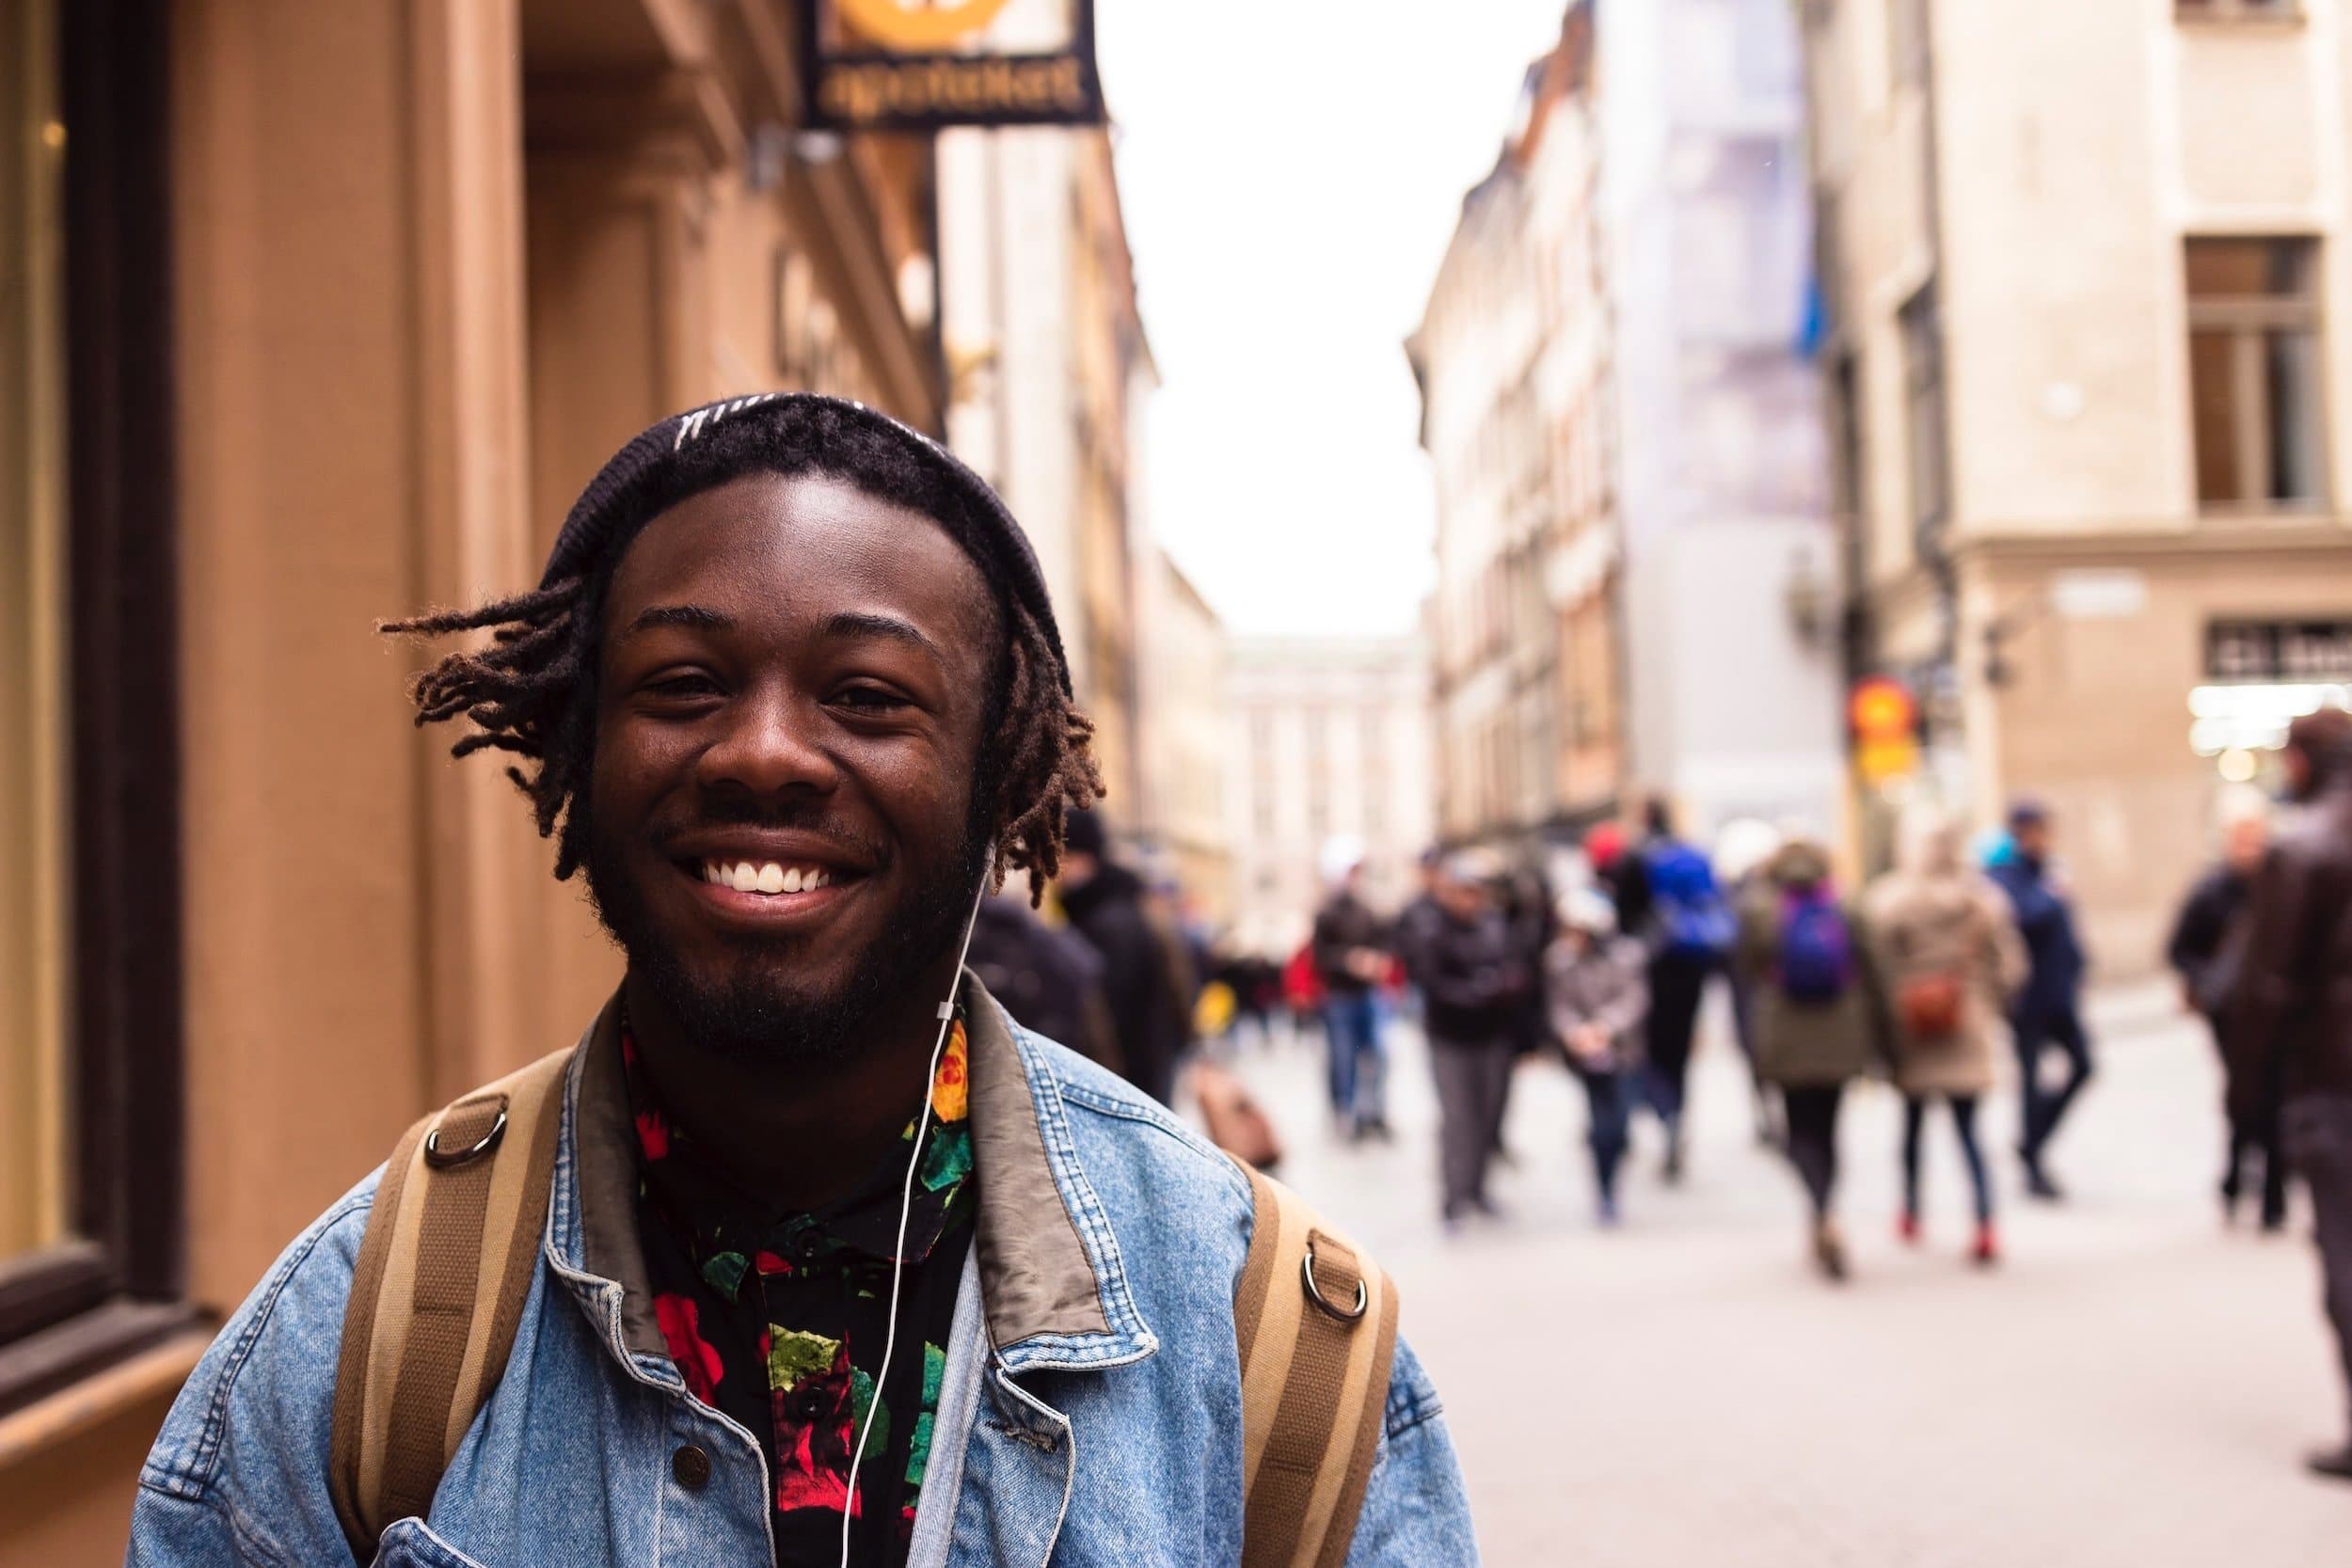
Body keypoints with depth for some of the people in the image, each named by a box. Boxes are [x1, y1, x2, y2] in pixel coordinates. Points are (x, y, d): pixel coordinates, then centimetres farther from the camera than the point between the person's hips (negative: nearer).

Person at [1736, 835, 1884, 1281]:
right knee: (1826, 1129, 15)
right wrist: (1878, 1039, 8)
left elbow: (1748, 972, -1)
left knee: (1802, 1133, 4)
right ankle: (1823, 1229, 19)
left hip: (1786, 1042, -2)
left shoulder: (1757, 910, -8)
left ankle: (1825, 1216, -21)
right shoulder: (1846, 910, -2)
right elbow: (1868, 978, 1)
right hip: (1839, 1039, 2)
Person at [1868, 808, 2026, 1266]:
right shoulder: (1983, 898, -3)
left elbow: (1873, 969, -13)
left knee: (1913, 1121, 18)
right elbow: (2010, 964, 0)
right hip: (1969, 1033, 1)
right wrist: (1990, 1007, 15)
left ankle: (1911, 1215, 30)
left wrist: (1881, 1022, -3)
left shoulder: (1883, 902, -11)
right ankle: (1986, 1225, -9)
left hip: (1909, 1030, -1)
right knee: (1968, 1129, 5)